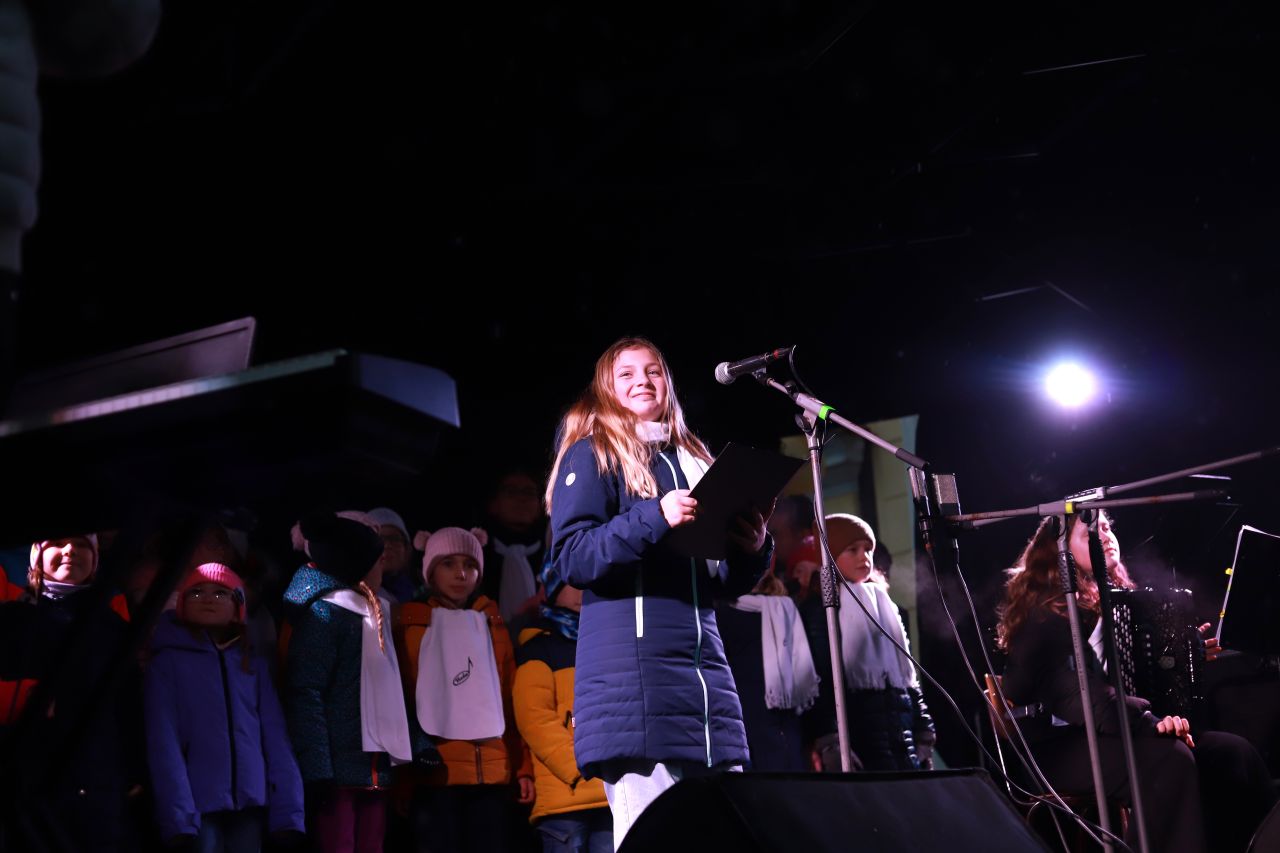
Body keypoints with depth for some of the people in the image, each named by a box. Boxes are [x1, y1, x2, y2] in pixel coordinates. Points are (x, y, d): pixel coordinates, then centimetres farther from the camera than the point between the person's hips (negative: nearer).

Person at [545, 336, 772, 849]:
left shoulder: (691, 461, 23)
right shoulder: (592, 454, 6)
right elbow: (572, 557, -8)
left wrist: (753, 548, 1)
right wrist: (654, 518, -20)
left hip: (706, 670, 6)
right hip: (632, 677, -6)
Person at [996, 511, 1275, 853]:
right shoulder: (1049, 614, -9)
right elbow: (1080, 696, -23)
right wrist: (1151, 723, -34)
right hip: (1059, 745, -8)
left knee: (1234, 752, -14)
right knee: (1171, 759, -33)